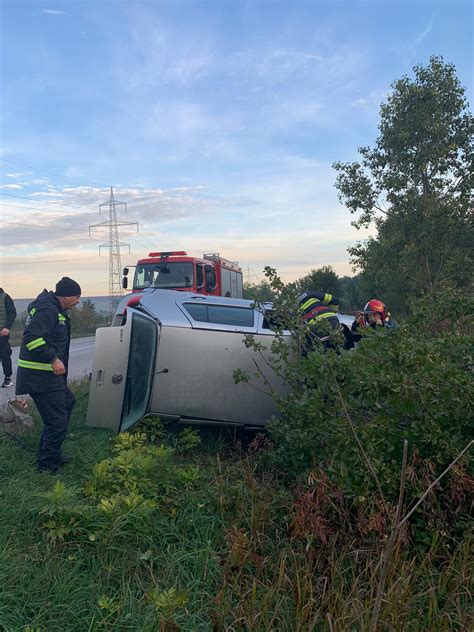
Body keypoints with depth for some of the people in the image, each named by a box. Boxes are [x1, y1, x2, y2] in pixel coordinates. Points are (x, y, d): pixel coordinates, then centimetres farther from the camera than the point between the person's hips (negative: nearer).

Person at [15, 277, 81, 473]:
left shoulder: (55, 310, 16)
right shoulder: (48, 310, -18)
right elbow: (31, 337, -29)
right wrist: (53, 359, -28)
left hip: (48, 373, 11)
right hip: (40, 376, -11)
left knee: (67, 402, 25)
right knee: (57, 422, -6)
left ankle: (52, 453, 35)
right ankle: (47, 466, 10)